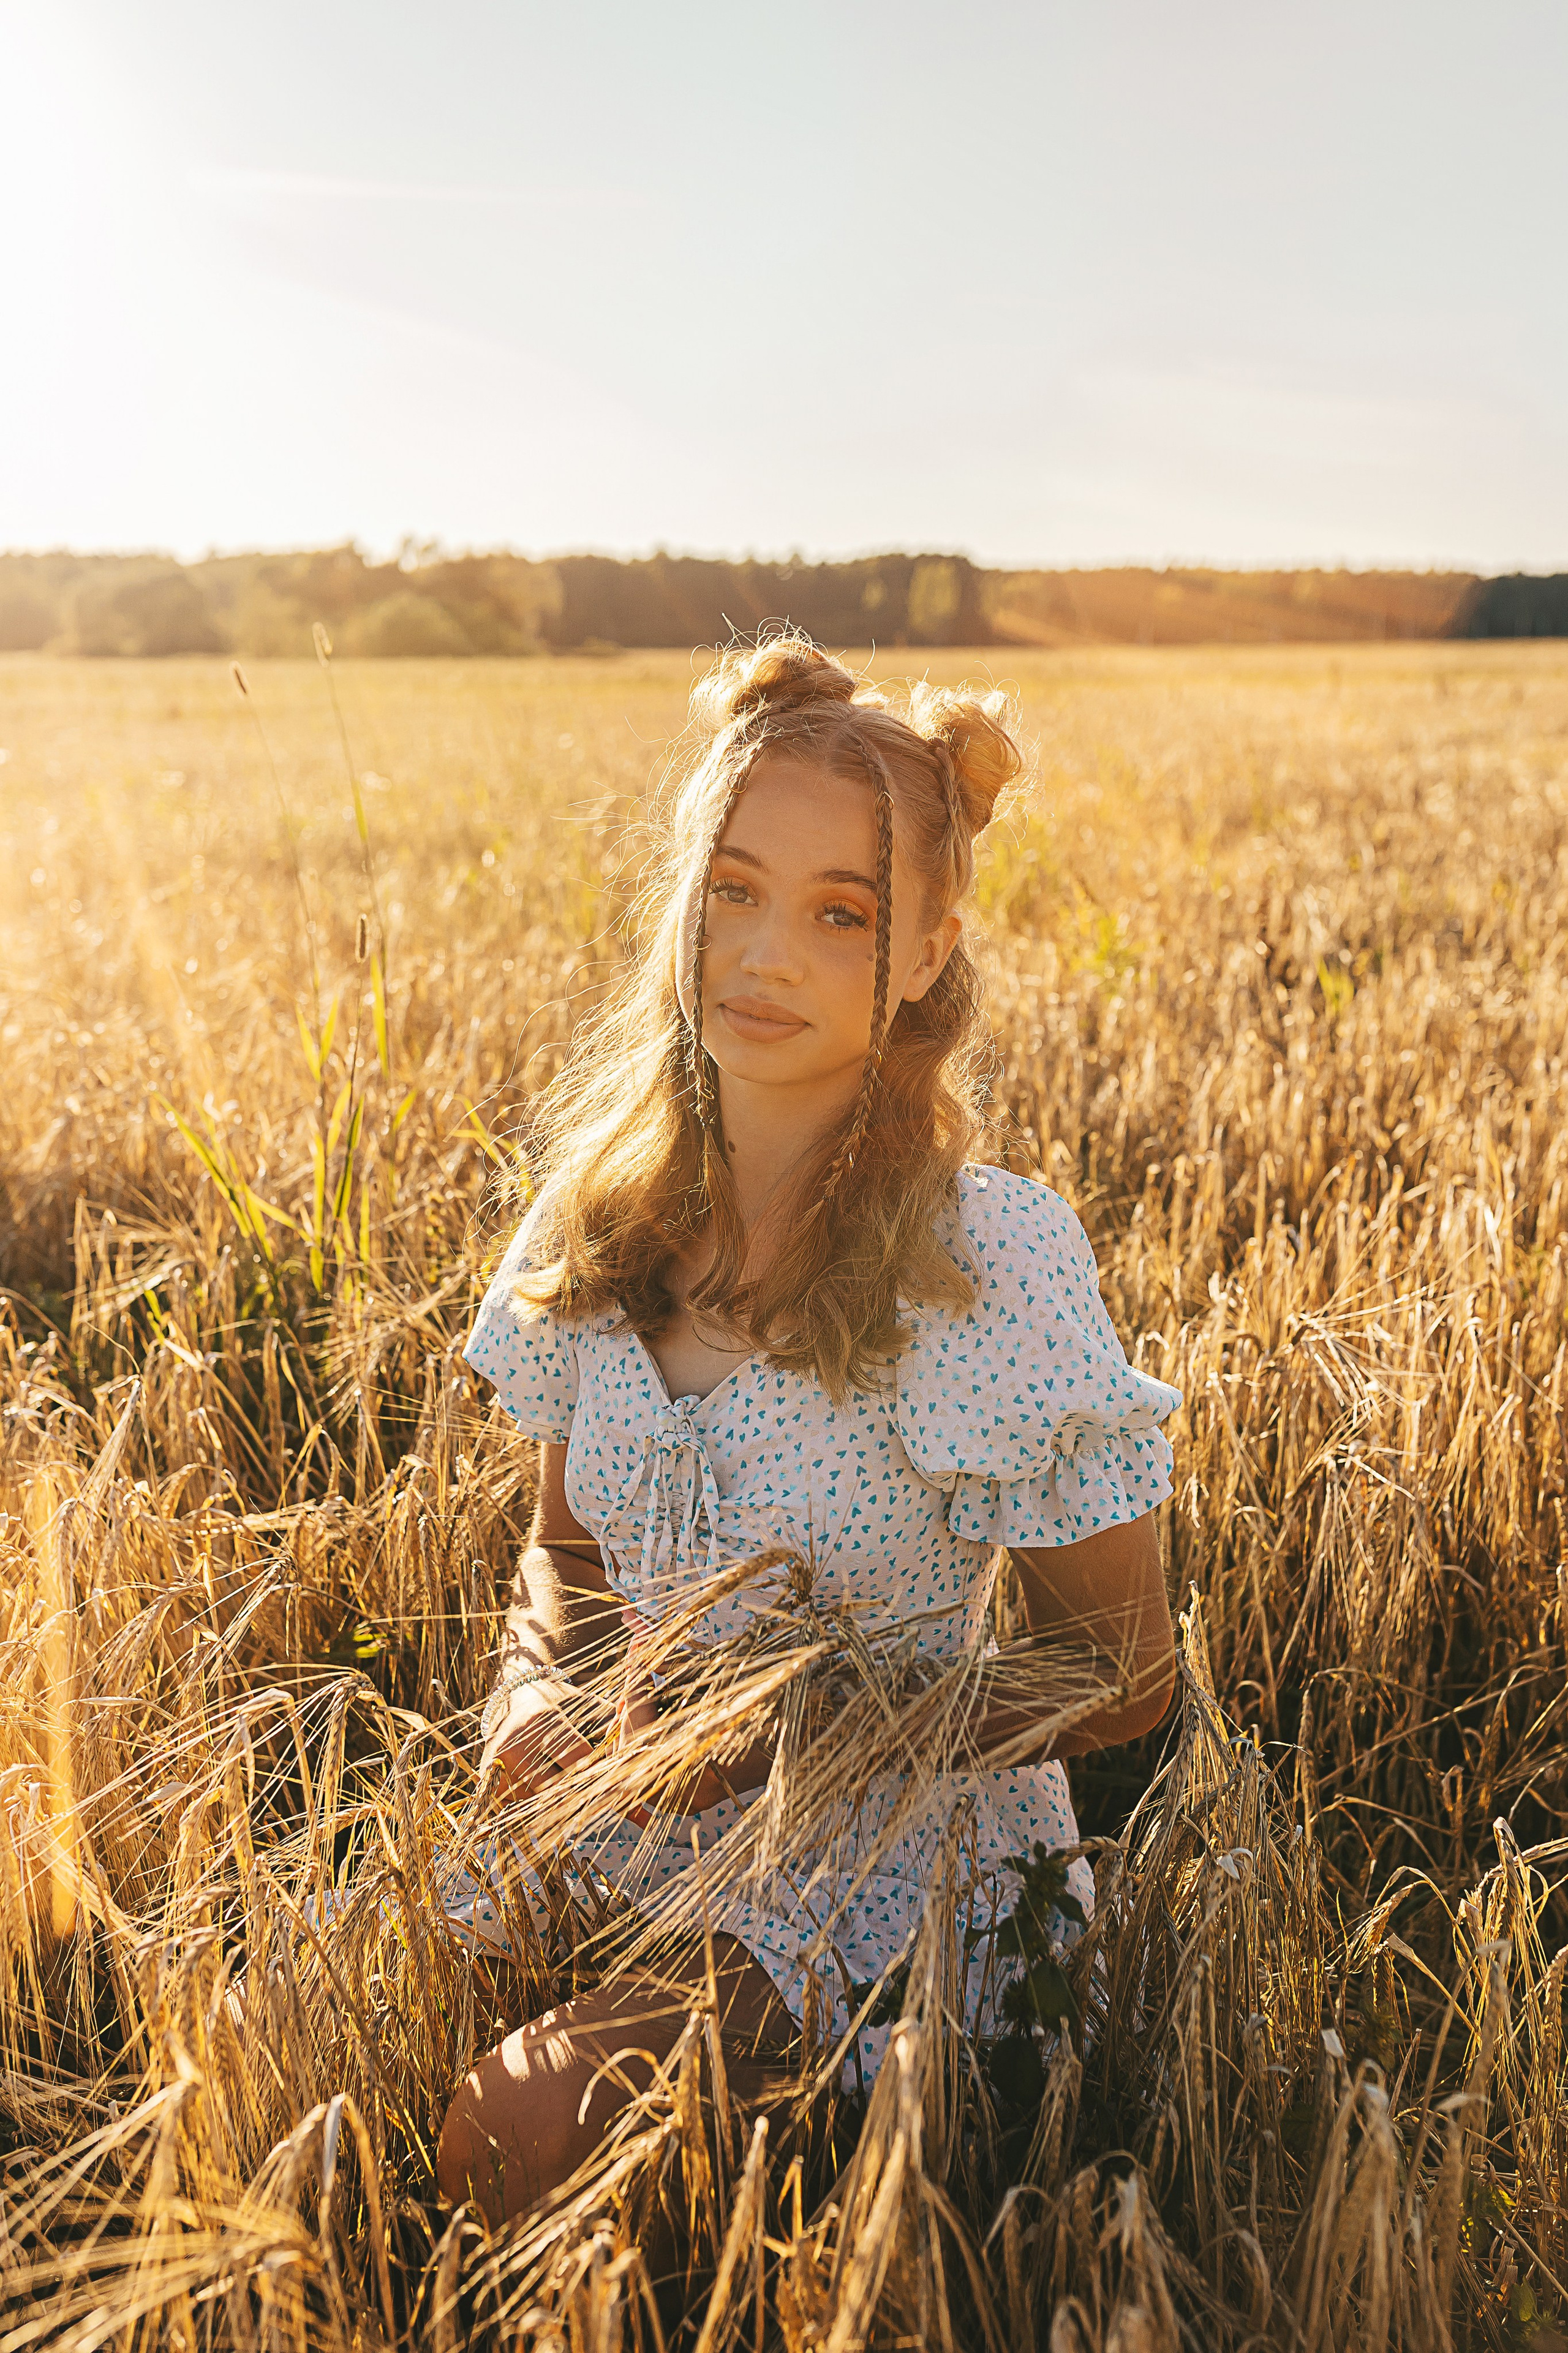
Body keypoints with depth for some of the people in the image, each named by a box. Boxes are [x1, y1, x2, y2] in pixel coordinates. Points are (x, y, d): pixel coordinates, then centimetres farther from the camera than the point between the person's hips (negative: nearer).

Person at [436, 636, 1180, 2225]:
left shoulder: (994, 1265, -20)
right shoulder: (603, 1223, -4)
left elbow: (1120, 1676, -11)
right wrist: (540, 1691, -11)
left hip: (886, 1882, -4)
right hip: (634, 1849, 5)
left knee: (511, 2146, -20)